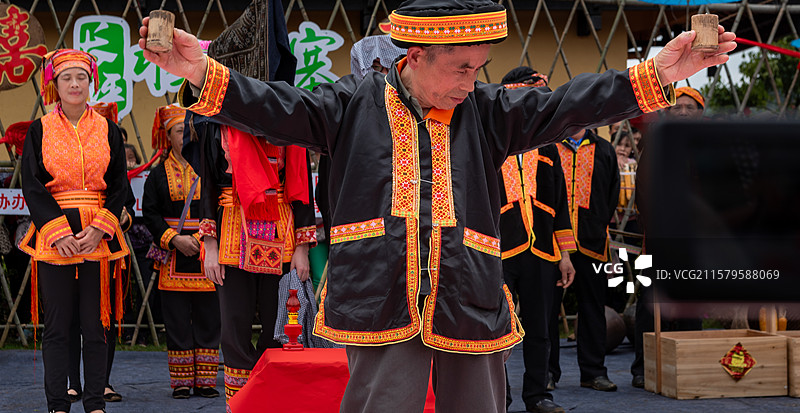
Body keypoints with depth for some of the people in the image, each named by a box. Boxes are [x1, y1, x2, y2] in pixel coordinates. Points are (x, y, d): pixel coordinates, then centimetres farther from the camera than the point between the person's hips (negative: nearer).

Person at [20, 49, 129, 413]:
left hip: (99, 237, 1)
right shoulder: (40, 131, 6)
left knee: (94, 325, 2)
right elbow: (32, 187, 1)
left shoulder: (108, 131, 9)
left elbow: (119, 187, 6)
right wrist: (58, 231, -11)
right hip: (53, 237, -1)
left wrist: (99, 229, -8)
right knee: (56, 325, 0)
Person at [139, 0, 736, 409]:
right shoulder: (353, 106, 3)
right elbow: (279, 109, -6)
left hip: (470, 306, 3)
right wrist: (202, 73, -23)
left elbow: (561, 108, -1)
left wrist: (657, 74, -13)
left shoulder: (486, 112, 8)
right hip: (380, 303, -2)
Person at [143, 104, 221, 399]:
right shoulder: (159, 175, 6)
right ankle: (181, 382, 9)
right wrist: (175, 239, -11)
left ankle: (205, 381, 10)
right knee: (177, 321, 1)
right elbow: (150, 214, 1)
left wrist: (202, 238, -11)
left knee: (208, 319, 2)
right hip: (173, 260, 0)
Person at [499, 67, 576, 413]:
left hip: (542, 253, 4)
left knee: (539, 330, 8)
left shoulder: (547, 148, 15)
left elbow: (560, 203, 15)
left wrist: (564, 254, 12)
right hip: (497, 253, -3)